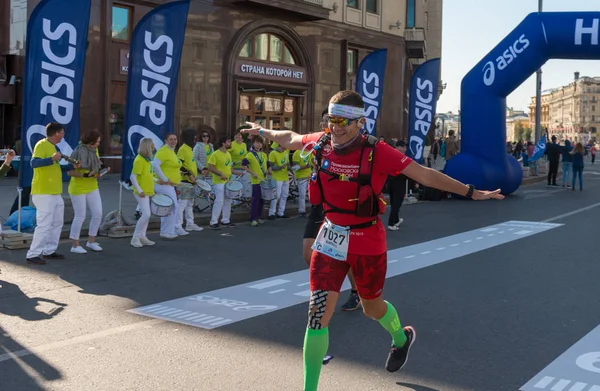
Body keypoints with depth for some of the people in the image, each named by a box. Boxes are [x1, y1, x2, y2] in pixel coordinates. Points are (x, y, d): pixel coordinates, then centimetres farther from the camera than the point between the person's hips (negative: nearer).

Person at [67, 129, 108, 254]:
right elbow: (70, 172, -21)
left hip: (93, 187, 7)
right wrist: (86, 175, -29)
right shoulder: (78, 152, -18)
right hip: (78, 188, -7)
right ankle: (75, 246, 12)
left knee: (98, 214, 4)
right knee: (80, 216, -1)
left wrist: (103, 167, -1)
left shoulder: (94, 150, 4)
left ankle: (91, 241, 20)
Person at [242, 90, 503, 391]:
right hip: (332, 239, 3)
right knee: (318, 312, -6)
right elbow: (291, 139, 15)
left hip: (368, 242, -2)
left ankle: (401, 338, 56)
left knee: (372, 307, 19)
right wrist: (263, 131, 32)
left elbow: (424, 174, -16)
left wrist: (471, 192, -17)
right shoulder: (320, 143, -7)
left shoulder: (376, 152, -19)